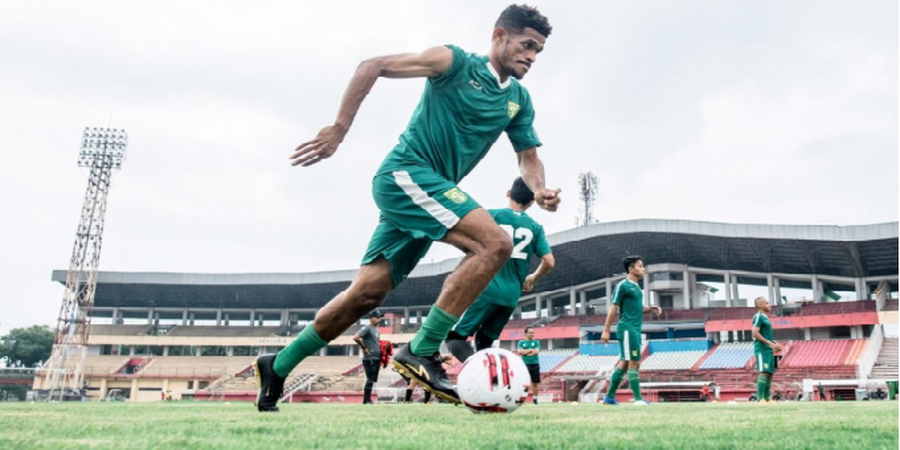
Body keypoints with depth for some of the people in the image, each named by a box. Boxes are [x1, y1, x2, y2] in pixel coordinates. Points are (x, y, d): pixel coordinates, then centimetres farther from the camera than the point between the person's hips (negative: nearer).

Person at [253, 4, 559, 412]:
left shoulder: (519, 100, 15)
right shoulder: (456, 62, -5)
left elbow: (528, 156, 18)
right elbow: (372, 66, -6)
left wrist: (539, 190, -6)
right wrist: (339, 129, -12)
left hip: (429, 191, 7)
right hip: (405, 172, -7)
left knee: (368, 292, 4)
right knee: (495, 243, -22)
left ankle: (277, 368, 16)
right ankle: (420, 351, -19)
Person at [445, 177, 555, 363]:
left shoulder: (492, 215, -1)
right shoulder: (535, 227, 7)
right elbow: (549, 261, 1)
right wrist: (532, 279, 20)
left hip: (488, 289, -4)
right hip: (512, 296, 4)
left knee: (455, 336, 2)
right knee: (484, 341, 20)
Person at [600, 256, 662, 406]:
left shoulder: (636, 287, 17)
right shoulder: (623, 285, -9)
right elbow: (613, 308, -11)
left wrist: (651, 309, 8)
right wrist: (606, 330, -13)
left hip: (635, 330, 9)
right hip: (627, 329, -9)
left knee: (624, 364, 10)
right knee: (634, 363, -8)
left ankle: (609, 397, 15)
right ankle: (638, 398, -5)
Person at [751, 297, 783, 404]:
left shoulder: (765, 318, 21)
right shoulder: (758, 317, -8)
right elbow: (755, 333, -17)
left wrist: (775, 344, 15)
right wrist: (769, 343, -19)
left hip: (768, 350, 10)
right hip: (762, 349, -10)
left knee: (769, 374, 8)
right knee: (764, 373, -16)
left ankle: (766, 399, 10)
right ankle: (760, 399, -19)